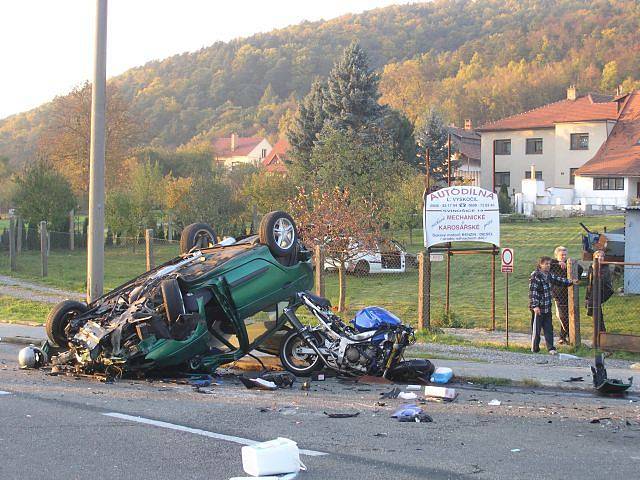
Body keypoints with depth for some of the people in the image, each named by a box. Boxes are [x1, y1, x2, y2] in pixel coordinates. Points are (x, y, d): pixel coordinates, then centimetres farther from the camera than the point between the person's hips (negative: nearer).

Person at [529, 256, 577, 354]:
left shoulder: (548, 275, 11)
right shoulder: (535, 276, -15)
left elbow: (558, 280, 27)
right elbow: (532, 291, -19)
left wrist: (571, 282, 23)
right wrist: (535, 306, -24)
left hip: (547, 308, 8)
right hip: (538, 308, -8)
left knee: (549, 328, 8)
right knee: (536, 328, 1)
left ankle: (551, 348, 11)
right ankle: (535, 348, 11)